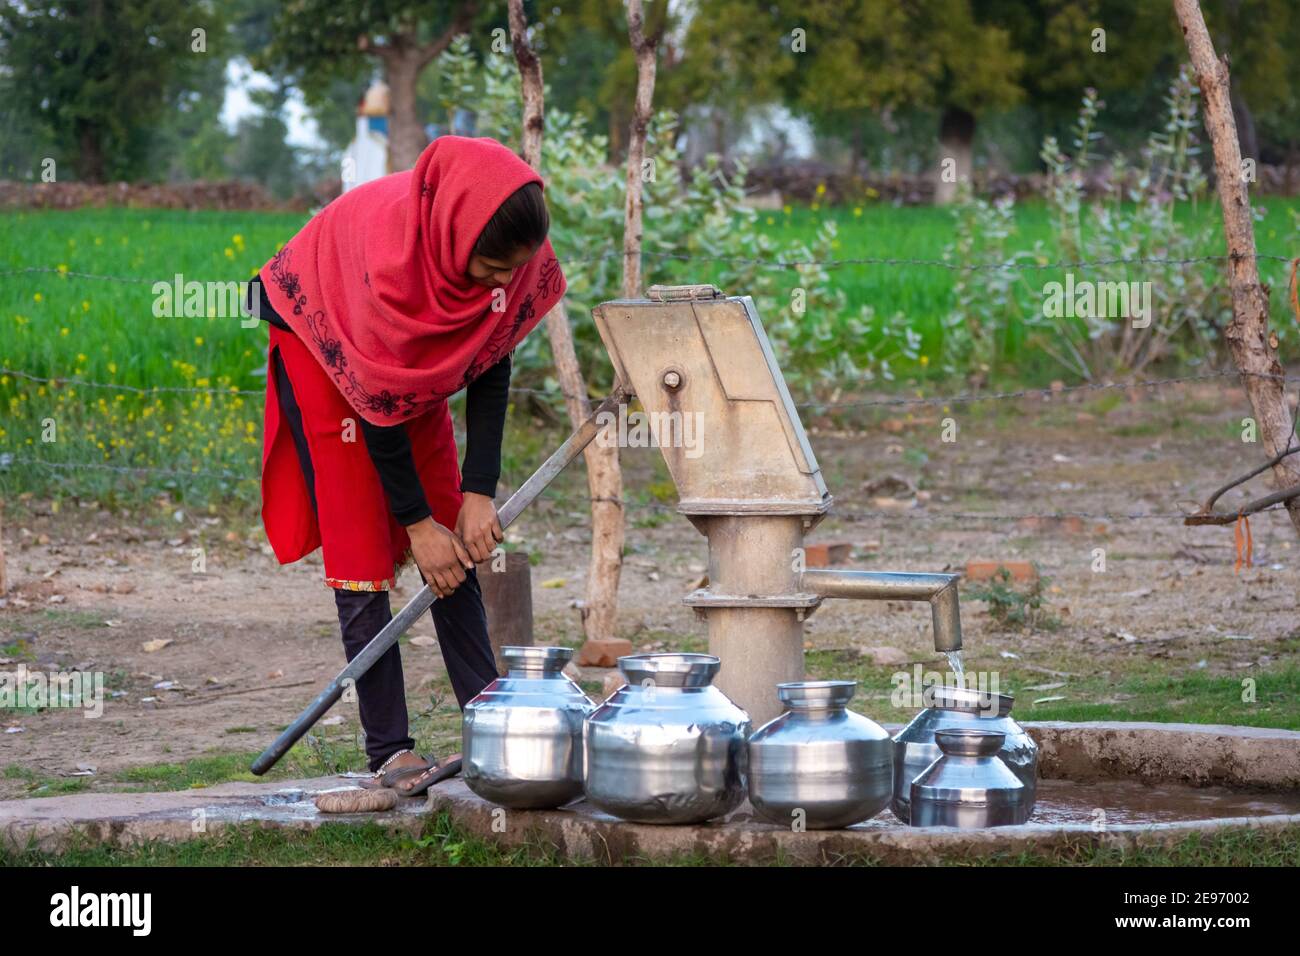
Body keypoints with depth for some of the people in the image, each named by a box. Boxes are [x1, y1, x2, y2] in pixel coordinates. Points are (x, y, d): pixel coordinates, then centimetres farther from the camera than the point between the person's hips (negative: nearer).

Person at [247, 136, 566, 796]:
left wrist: (478, 495, -14)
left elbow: (491, 367, -11)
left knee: (455, 549, 2)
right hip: (321, 344, -6)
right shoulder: (394, 251, -40)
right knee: (362, 554, -10)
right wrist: (417, 521, -21)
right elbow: (378, 402, -29)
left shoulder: (511, 254, -23)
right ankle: (388, 753, -9)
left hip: (417, 364, 6)